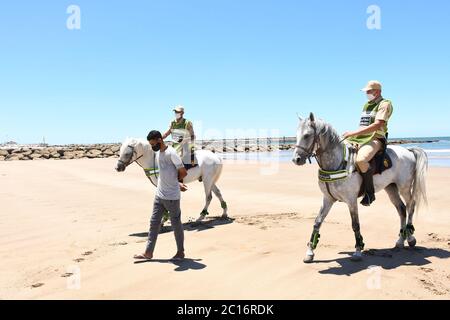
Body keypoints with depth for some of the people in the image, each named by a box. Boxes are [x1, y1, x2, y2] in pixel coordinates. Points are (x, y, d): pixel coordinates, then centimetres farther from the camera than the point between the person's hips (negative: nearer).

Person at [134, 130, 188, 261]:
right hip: (159, 195, 8)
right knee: (154, 223, 10)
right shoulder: (158, 153, 9)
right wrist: (177, 182, 2)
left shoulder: (171, 153, -17)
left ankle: (180, 252, 20)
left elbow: (183, 172, -14)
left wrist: (176, 181, 4)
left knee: (176, 224, 6)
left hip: (172, 196, -8)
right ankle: (148, 252, 19)